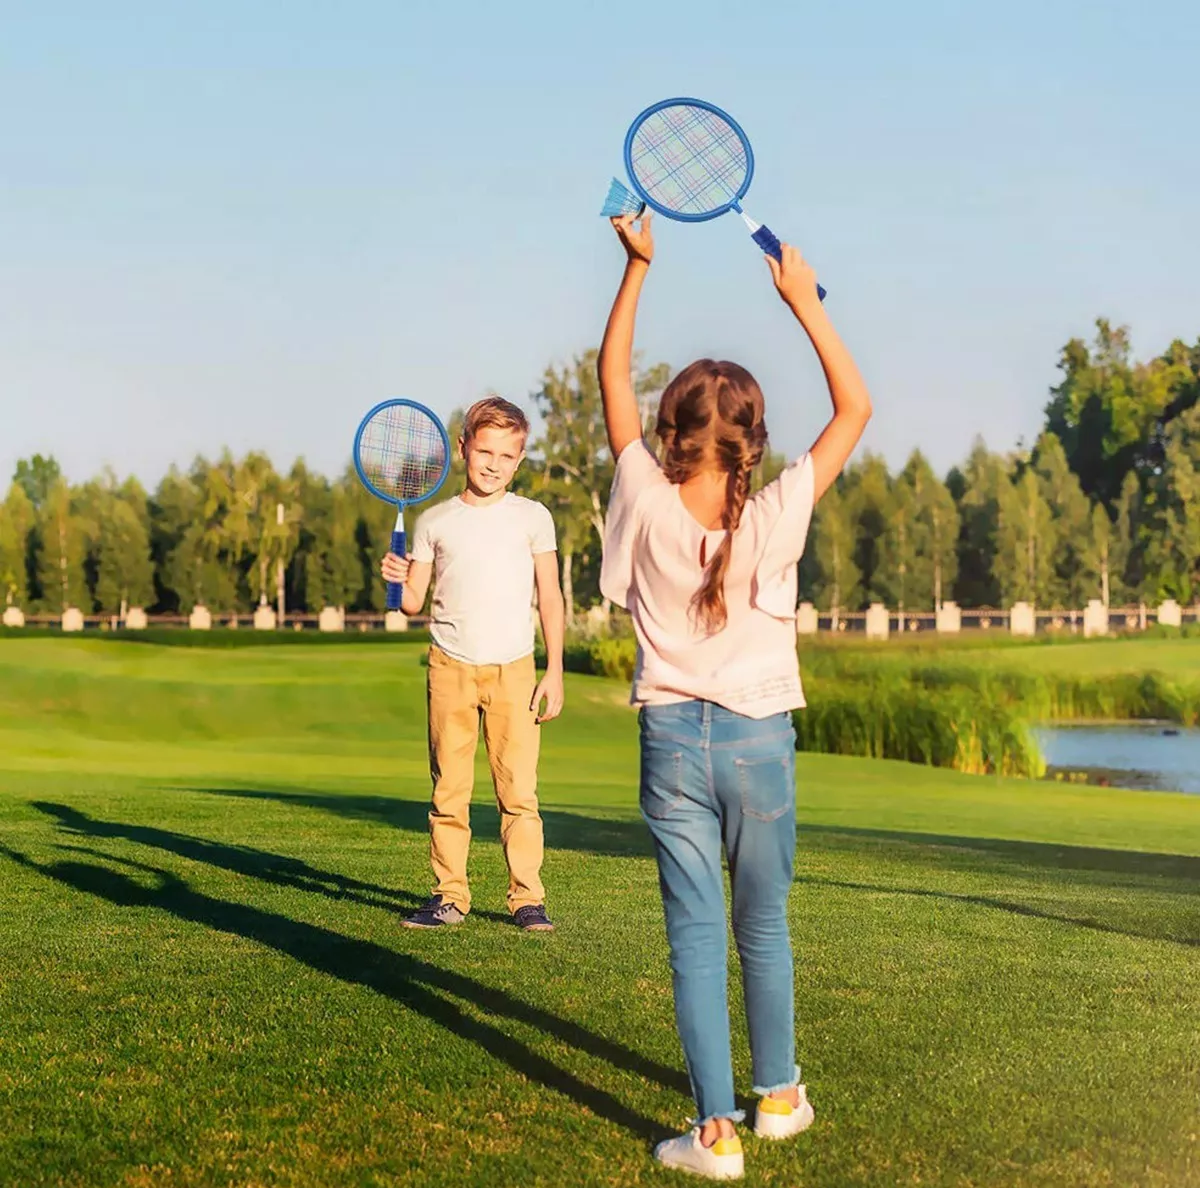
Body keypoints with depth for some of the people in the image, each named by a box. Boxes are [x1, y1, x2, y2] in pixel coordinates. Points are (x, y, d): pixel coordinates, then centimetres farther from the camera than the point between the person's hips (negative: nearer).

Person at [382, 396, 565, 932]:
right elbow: (414, 601, 9)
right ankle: (449, 897, 9)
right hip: (451, 667, 1)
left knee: (519, 791, -5)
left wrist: (554, 671, 1)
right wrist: (397, 581, -14)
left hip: (513, 670, -1)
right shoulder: (434, 521, 8)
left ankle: (527, 898, 2)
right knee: (449, 788, 2)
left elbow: (550, 597, 7)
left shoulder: (532, 517, 6)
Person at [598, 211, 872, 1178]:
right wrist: (803, 300, -3)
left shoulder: (650, 506, -9)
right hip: (760, 739, 0)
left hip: (673, 739, 0)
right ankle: (777, 1097, 30)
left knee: (695, 936, 2)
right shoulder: (775, 517, -12)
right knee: (764, 928, 15)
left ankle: (717, 1131, 1)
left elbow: (613, 377, 2)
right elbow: (856, 408, -3)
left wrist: (637, 267, 4)